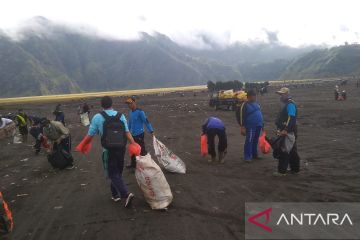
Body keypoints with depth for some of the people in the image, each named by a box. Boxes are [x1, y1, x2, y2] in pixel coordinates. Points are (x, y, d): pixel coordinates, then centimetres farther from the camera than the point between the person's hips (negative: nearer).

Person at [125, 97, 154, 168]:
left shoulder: (140, 112, -15)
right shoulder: (130, 112, 10)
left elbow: (146, 121, -18)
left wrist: (151, 131, -20)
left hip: (139, 134, -8)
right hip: (133, 135, 8)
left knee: (142, 150, -3)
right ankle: (133, 164, 33)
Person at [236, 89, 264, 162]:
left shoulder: (256, 104, 15)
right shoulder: (245, 105, -9)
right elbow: (241, 116, -13)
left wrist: (262, 124, 21)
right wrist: (242, 127, -17)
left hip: (258, 126, 8)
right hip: (250, 126, -7)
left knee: (255, 141, 15)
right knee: (249, 141, -8)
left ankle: (254, 154, 27)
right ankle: (247, 157, -4)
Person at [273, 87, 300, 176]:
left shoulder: (290, 104, -15)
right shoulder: (286, 104, 17)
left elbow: (291, 118, -25)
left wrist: (285, 130, -30)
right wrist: (280, 129, 23)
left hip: (288, 132, -11)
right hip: (286, 131, 11)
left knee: (284, 152, -7)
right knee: (292, 151, 16)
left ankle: (282, 171, -2)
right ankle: (295, 169, 26)